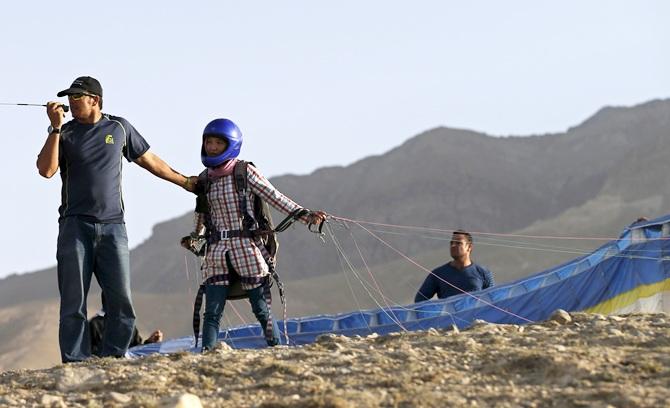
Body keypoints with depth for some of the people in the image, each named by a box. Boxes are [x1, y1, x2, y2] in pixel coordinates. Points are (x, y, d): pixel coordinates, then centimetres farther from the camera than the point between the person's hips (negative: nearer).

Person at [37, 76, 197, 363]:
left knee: (121, 301, -4)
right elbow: (46, 170, -8)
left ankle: (113, 360, 3)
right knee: (73, 303, -5)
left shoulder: (119, 128, 12)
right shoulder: (64, 134, 7)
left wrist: (183, 182, 26)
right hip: (75, 226, -1)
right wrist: (56, 128, -11)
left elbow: (149, 161, 23)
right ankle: (76, 364, -5)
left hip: (112, 226, 1)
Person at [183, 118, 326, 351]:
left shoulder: (244, 172, -1)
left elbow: (275, 198, -5)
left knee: (261, 309, -1)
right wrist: (193, 238, 6)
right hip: (217, 253, 4)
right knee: (212, 312, -5)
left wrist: (305, 216, -13)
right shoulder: (205, 181, 12)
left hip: (246, 248, -4)